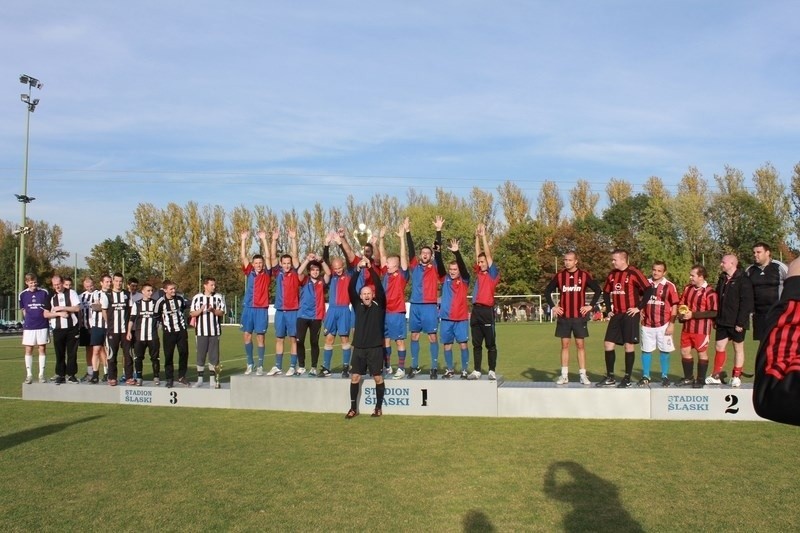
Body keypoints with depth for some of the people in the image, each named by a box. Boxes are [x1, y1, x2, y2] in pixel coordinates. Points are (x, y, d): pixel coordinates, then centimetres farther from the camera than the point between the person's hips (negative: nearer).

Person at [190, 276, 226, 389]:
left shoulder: (218, 297, 5)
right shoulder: (197, 297, 5)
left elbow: (222, 313, 1)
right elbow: (192, 313, 4)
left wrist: (213, 310, -16)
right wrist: (201, 310, -14)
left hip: (215, 331, 0)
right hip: (201, 331, 0)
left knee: (214, 356, 1)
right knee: (200, 355, 5)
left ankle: (213, 379, 8)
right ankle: (200, 379, 15)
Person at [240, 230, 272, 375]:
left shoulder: (266, 274, 2)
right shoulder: (249, 272, 9)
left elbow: (268, 257, -7)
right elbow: (243, 257, 3)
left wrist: (264, 240, -11)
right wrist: (244, 240, -4)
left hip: (261, 309, -3)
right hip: (248, 308, 3)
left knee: (260, 336, 0)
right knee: (247, 335, 4)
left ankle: (260, 365, 7)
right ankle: (250, 364, 15)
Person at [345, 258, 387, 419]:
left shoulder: (379, 305, -1)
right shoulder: (357, 305, 6)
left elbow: (380, 287, -13)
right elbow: (350, 288, -5)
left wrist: (370, 268, -19)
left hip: (375, 348, -2)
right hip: (359, 348, 2)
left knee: (378, 377, 4)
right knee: (355, 377, 2)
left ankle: (379, 407, 17)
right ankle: (353, 408, 12)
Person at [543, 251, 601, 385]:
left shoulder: (584, 275, -1)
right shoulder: (559, 275, 3)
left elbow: (598, 290, 5)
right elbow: (547, 291, 11)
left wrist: (591, 305, -2)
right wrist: (552, 306, 3)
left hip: (579, 316, -1)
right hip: (563, 316, 1)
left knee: (580, 345, 3)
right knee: (565, 345, 4)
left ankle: (583, 375, 9)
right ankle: (564, 375, 9)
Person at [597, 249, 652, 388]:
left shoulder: (634, 273, -10)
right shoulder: (612, 274, 10)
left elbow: (648, 289, -14)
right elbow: (606, 292, 22)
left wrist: (639, 307, -13)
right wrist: (609, 309, 14)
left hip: (630, 315, -6)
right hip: (616, 315, 7)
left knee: (629, 345, -1)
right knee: (608, 344, 3)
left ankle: (627, 379, 9)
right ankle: (610, 378, 14)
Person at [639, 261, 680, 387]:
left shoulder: (670, 286, -3)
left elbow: (674, 306, -3)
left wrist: (672, 324, -8)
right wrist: (640, 312, 2)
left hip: (663, 324, -3)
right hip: (647, 324, 3)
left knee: (664, 351, 4)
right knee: (646, 350, 6)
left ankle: (665, 377, 16)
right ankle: (645, 377, 15)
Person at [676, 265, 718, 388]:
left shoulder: (709, 292, -16)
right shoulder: (687, 288, 7)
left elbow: (713, 312, -19)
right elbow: (681, 303, 20)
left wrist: (693, 314, -20)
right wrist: (681, 312, -1)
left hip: (701, 329, -7)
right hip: (687, 327, 7)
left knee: (702, 353, 6)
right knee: (685, 351, 12)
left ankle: (701, 380, 18)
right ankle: (688, 378, 26)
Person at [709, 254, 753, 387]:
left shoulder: (743, 280, -11)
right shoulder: (722, 279, 12)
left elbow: (746, 303, -16)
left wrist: (740, 322, -19)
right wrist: (716, 318, 12)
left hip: (737, 323, -6)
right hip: (723, 321, 6)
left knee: (738, 348, 7)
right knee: (719, 347, 7)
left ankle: (736, 377, 16)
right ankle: (716, 376, 15)